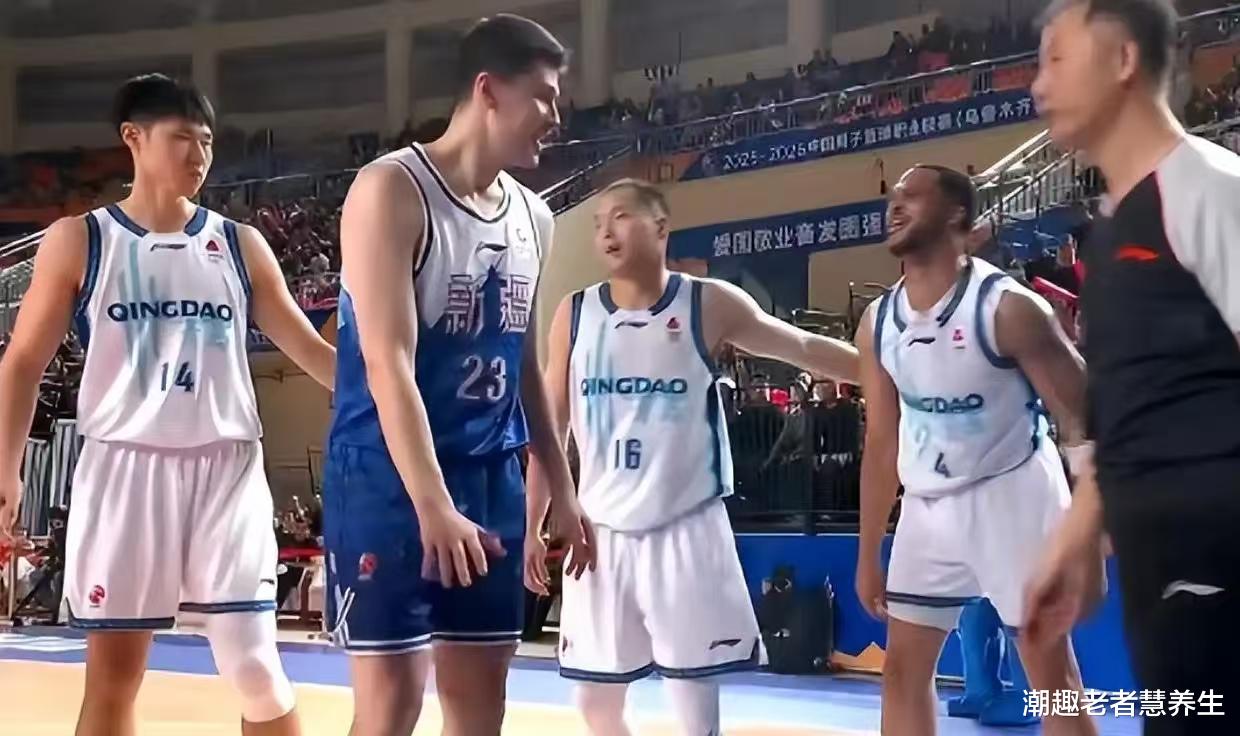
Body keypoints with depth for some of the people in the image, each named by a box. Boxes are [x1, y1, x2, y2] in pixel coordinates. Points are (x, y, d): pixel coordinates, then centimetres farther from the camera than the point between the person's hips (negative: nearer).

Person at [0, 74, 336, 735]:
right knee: (113, 670, 5)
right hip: (125, 464, -1)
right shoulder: (78, 241, 3)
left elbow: (309, 348, 10)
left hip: (226, 466, 1)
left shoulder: (239, 246, 8)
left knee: (255, 666, -1)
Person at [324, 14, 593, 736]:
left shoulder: (533, 217, 10)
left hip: (493, 474, 7)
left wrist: (563, 491, 15)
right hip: (389, 475, -7)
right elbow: (389, 364, -21)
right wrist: (432, 505, -29)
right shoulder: (393, 189, -13)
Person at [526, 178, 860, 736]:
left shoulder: (710, 305, -3)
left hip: (686, 528, -3)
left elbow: (807, 348, 5)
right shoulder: (574, 315, 4)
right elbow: (550, 428, 8)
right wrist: (533, 527, 6)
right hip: (602, 531, 3)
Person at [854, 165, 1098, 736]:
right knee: (902, 667, 8)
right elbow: (882, 443, 9)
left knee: (1050, 668, -1)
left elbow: (1082, 418, -15)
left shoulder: (1007, 307, -17)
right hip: (927, 506, 6)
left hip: (1009, 493, -6)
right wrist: (868, 555, 10)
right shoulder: (877, 324, 1)